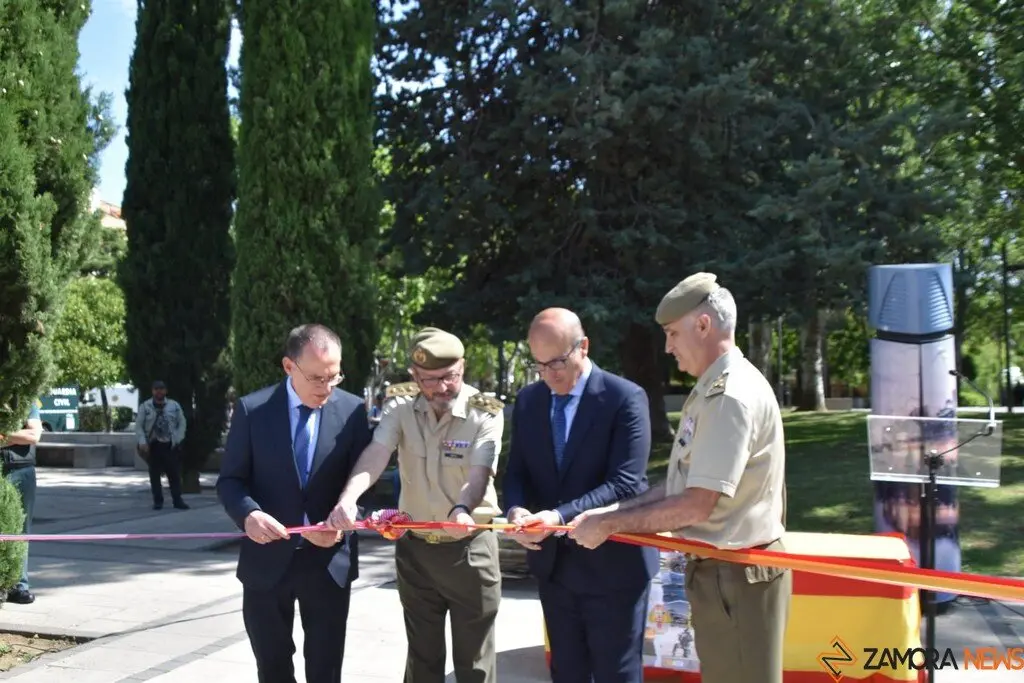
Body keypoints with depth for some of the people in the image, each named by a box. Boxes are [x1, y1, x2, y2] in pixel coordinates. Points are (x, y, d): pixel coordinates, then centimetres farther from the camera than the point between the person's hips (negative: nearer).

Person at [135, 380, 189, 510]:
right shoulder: (145, 406, 0)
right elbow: (139, 426, 0)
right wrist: (142, 442, -11)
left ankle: (177, 500, 9)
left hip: (170, 445, 1)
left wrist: (177, 439, -4)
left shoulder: (174, 405, 4)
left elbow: (181, 423, 8)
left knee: (174, 473, 2)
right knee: (154, 474, 4)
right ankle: (158, 501, 13)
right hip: (153, 445, -1)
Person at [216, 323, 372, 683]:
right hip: (267, 559, 0)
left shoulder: (353, 410, -4)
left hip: (329, 561, 0)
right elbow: (230, 479, -2)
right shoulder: (252, 409, -6)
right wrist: (248, 514, -24)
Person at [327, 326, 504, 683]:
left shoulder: (486, 412, -14)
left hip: (469, 548, -3)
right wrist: (349, 497, -41)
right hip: (414, 547, 3)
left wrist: (461, 510, -48)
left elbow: (479, 473, -26)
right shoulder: (400, 404, -7)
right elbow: (376, 452, -21)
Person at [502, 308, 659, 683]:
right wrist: (516, 509, -17)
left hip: (611, 563, -5)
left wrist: (561, 516, -30)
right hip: (553, 562, 5)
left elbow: (624, 484, -20)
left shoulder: (625, 398, -13)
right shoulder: (528, 400, 5)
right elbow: (517, 472, 6)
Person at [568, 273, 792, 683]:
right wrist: (610, 513, 4)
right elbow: (684, 486, 14)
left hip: (736, 575, -10)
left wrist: (610, 525, -15)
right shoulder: (712, 392, 13)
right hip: (720, 571, 10)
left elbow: (698, 505, -23)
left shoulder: (733, 396, -20)